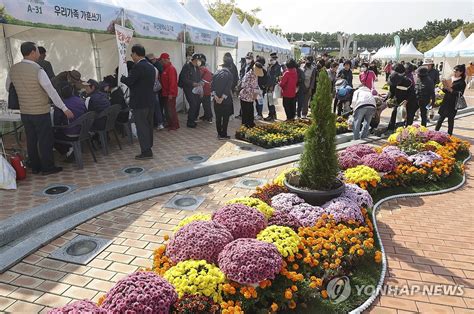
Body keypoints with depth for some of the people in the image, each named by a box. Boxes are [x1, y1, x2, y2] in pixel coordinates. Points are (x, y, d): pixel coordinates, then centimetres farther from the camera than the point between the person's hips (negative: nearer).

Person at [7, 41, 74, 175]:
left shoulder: (13, 69, 4)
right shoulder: (38, 70, -17)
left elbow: (8, 87, 17)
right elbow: (51, 92, -19)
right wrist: (65, 109, -16)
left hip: (24, 112, 7)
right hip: (40, 112, -6)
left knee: (31, 139, 13)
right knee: (45, 140, 3)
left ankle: (35, 167, 23)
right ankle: (47, 167, 10)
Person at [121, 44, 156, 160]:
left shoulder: (138, 66, -17)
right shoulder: (151, 66, 11)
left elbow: (128, 81, -20)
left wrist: (121, 77, 0)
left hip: (139, 102, -9)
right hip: (150, 100, 9)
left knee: (141, 126, -3)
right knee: (148, 124, 16)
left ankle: (146, 152, -1)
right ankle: (148, 147, 27)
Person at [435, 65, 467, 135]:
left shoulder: (462, 83, -6)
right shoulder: (450, 79, 8)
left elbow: (460, 94, -14)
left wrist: (450, 89, -22)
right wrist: (444, 87, -11)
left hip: (453, 104, -5)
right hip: (445, 102, 5)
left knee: (450, 119, 1)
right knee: (441, 118, 7)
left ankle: (449, 135, 10)